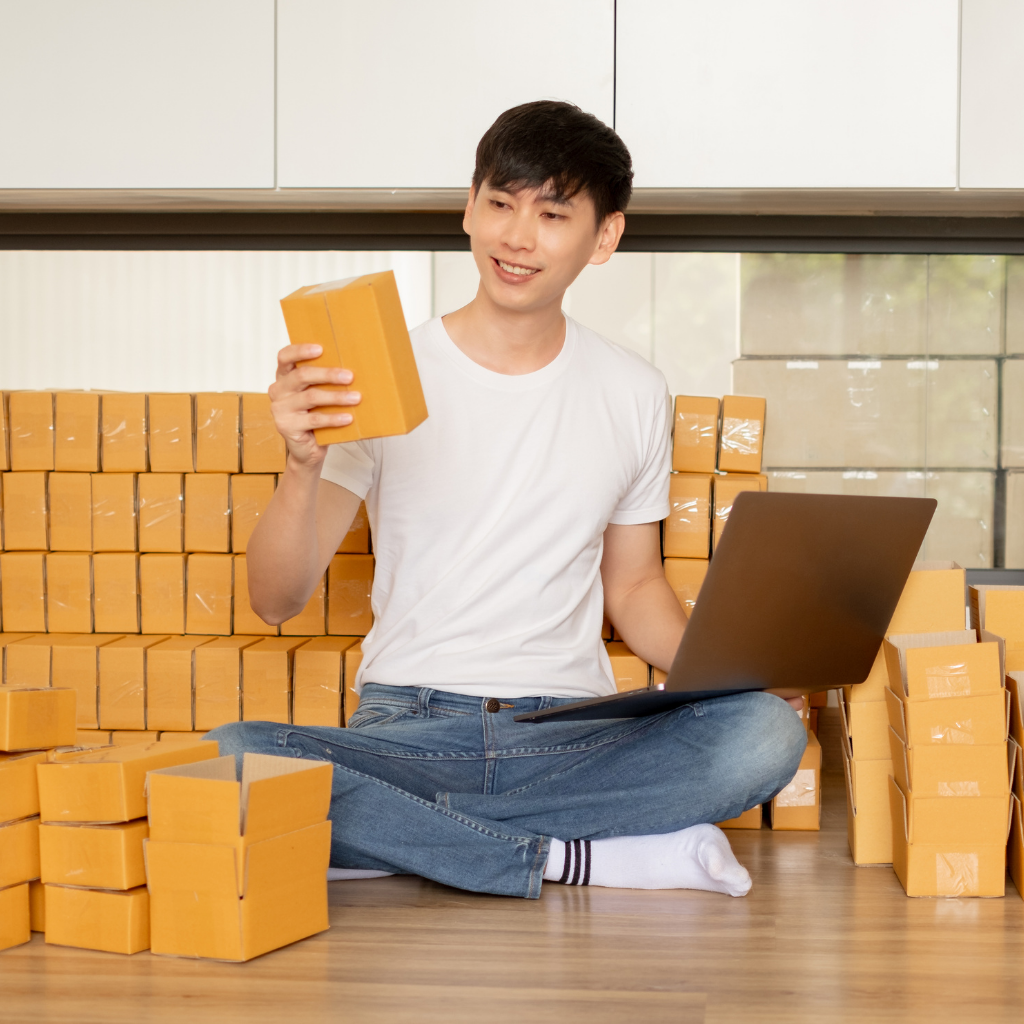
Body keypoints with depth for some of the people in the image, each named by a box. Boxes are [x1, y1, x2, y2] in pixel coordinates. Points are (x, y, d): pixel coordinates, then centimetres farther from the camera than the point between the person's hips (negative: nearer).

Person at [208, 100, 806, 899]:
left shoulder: (633, 394, 10)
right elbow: (277, 600, -6)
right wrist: (304, 467, -25)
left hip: (572, 739, 2)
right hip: (406, 729, -2)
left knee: (766, 733, -28)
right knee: (228, 757, -32)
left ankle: (396, 837, -19)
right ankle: (568, 858, -21)